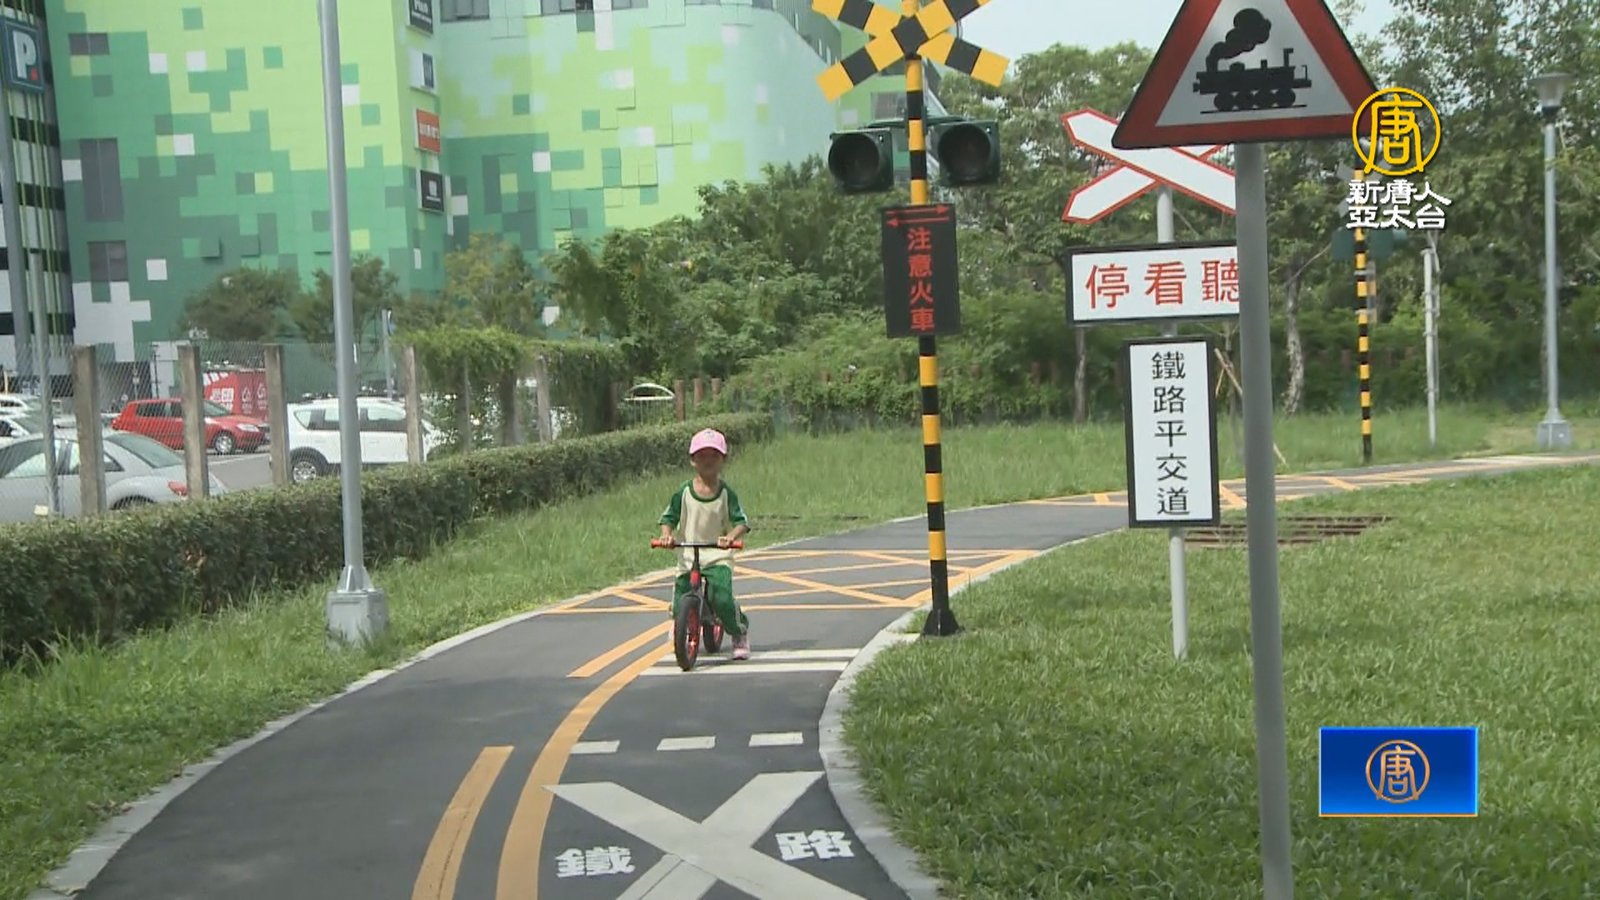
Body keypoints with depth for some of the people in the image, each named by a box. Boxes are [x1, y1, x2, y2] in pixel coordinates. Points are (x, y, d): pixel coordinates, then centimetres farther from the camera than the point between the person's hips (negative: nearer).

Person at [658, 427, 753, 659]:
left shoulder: (726, 493, -2)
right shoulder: (684, 492, 1)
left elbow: (741, 521, -6)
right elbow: (668, 517, 6)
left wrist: (732, 536, -27)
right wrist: (667, 534, -14)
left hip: (718, 555, -2)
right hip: (687, 555, 2)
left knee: (722, 599, -22)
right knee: (680, 605, -3)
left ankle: (740, 634, 4)